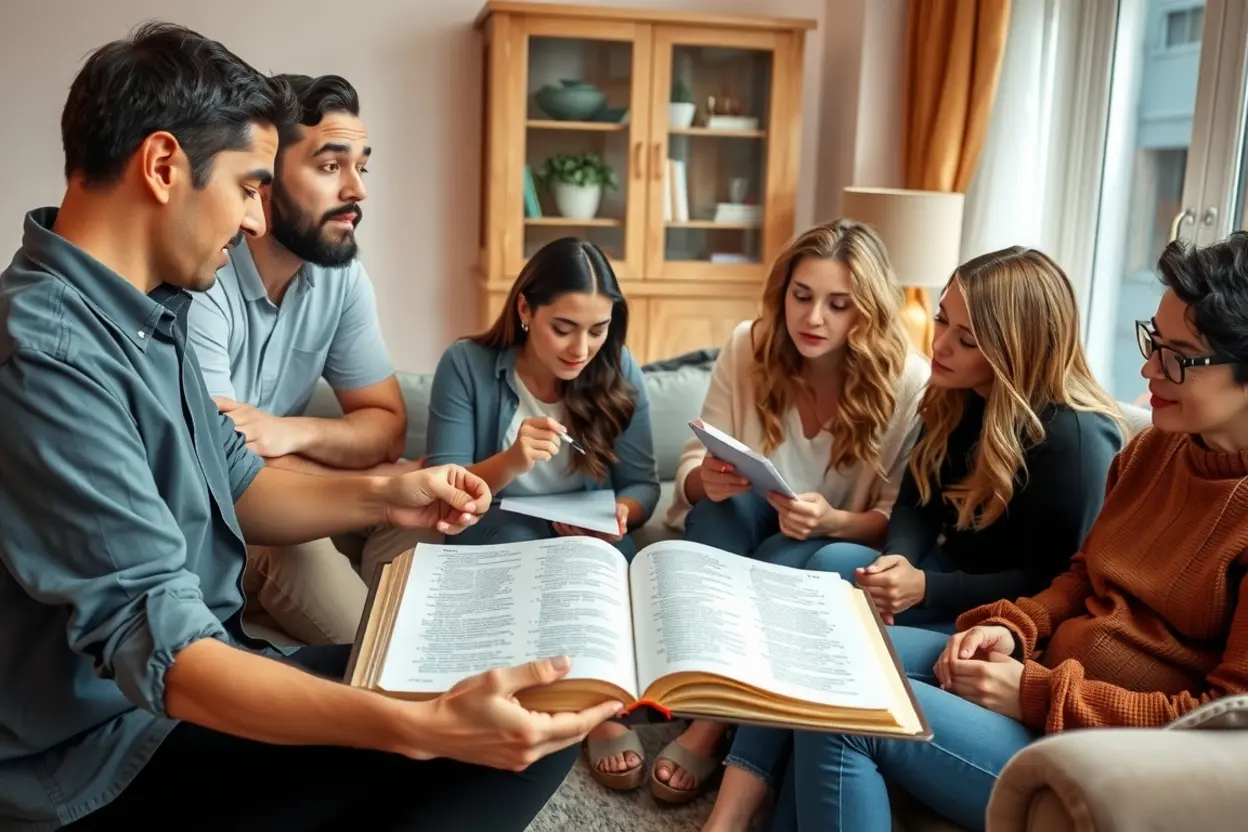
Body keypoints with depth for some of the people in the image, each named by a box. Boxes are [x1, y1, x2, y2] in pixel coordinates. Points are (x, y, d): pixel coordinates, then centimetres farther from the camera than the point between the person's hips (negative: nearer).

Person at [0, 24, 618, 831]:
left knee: (530, 720, 3)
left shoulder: (147, 309, 6)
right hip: (113, 754, -9)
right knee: (494, 746, -19)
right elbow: (156, 648, -32)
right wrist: (421, 728, -41)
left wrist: (380, 496, 1)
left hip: (203, 668, 9)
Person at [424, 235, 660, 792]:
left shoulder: (620, 374, -3)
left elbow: (642, 484, 1)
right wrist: (509, 463, -30)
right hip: (496, 539, -1)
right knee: (515, 540, -34)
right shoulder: (467, 365, -10)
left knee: (604, 548, -33)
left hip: (590, 544, 1)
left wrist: (620, 513, -23)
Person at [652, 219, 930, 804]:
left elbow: (900, 520, -12)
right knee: (727, 502, -31)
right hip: (742, 535, 2)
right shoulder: (747, 347, -10)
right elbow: (692, 466, -6)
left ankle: (713, 724, -22)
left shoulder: (908, 383, -17)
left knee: (787, 558, -34)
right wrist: (706, 481, -31)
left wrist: (833, 522, -33)